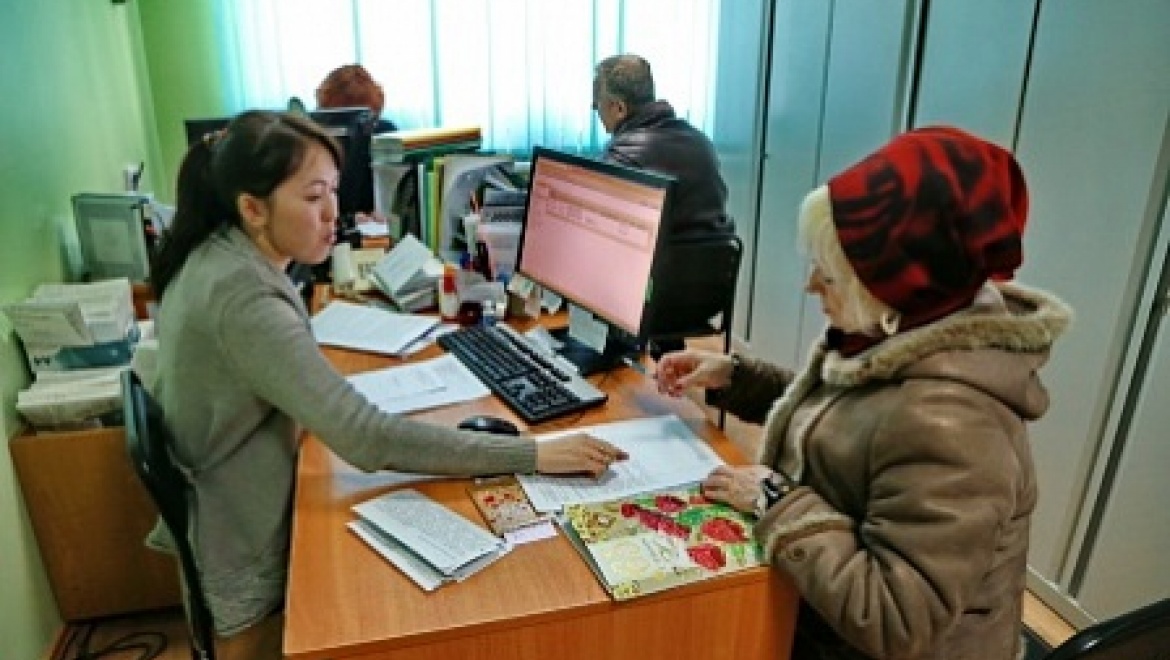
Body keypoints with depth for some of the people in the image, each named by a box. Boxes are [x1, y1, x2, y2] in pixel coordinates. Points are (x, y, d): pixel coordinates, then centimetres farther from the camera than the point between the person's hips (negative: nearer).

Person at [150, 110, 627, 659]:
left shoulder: (212, 255, -3)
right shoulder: (243, 299, -35)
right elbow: (367, 437, -42)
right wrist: (534, 455, -42)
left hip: (212, 509, 9)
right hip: (243, 542, -9)